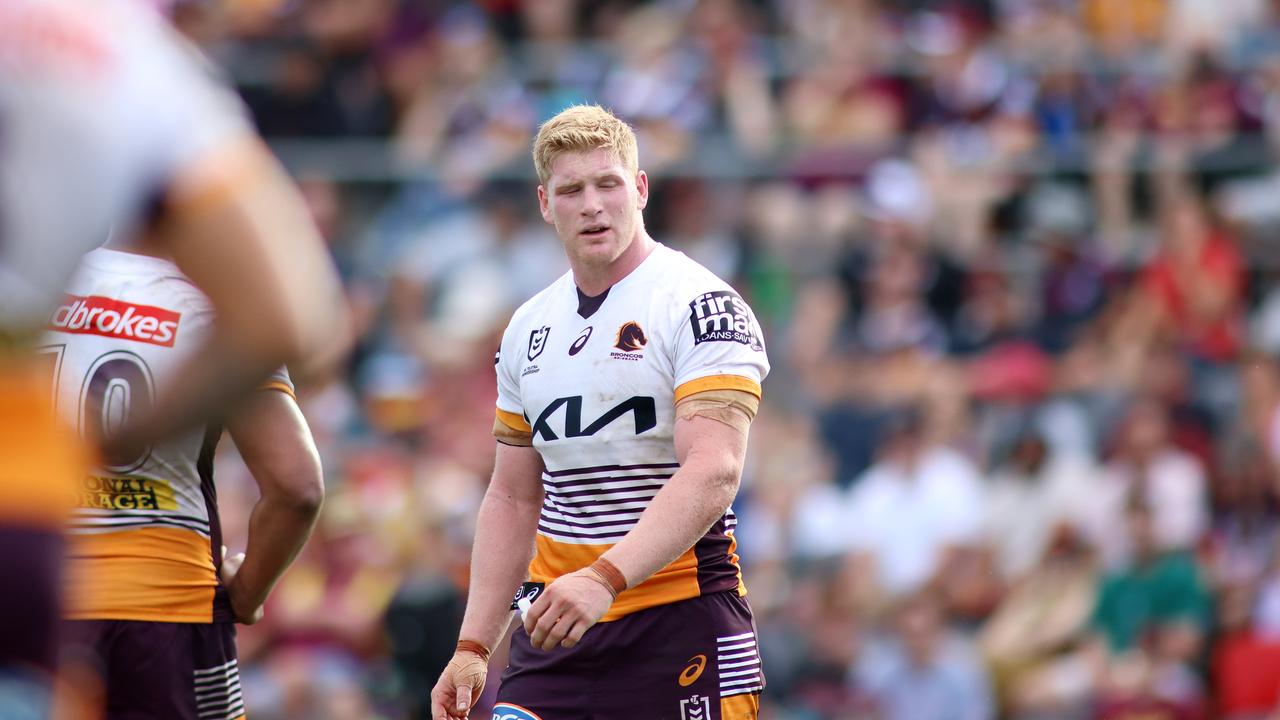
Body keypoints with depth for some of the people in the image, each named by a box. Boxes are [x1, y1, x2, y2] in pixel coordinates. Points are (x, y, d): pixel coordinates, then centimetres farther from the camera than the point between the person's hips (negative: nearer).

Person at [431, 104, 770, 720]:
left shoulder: (703, 306, -8)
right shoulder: (529, 329, 14)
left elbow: (712, 473, -20)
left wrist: (605, 579, -31)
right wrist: (473, 646, 12)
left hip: (679, 622, -6)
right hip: (554, 625, 6)